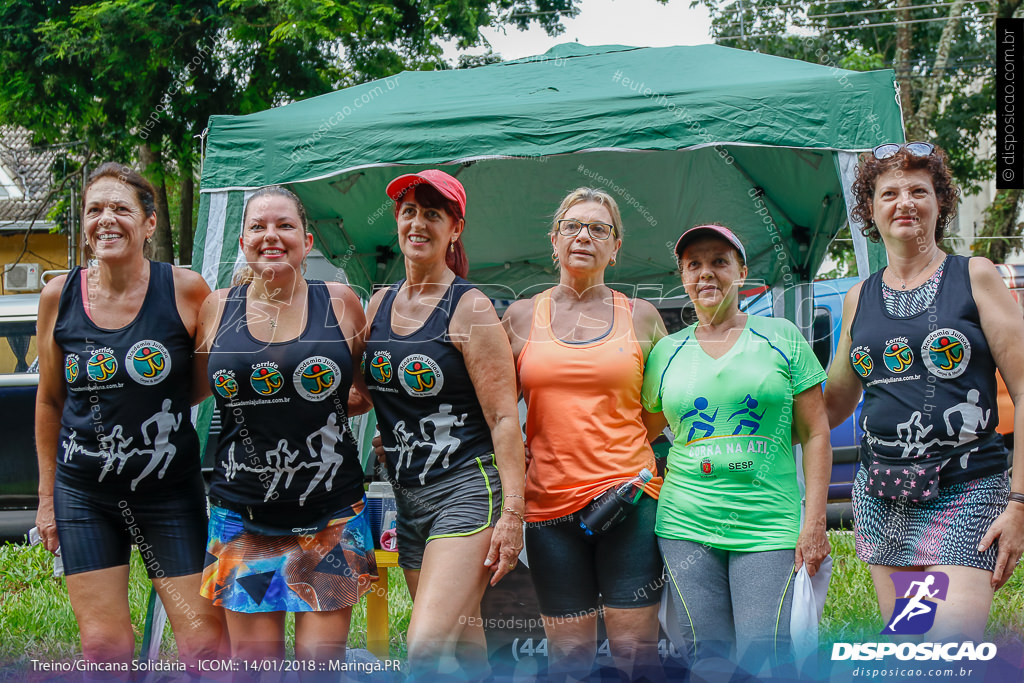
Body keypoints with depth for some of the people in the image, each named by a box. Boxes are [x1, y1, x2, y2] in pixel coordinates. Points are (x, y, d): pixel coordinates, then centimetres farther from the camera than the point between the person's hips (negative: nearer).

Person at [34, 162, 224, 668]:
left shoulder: (185, 289, -8)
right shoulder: (60, 295, -1)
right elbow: (50, 401, 10)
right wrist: (47, 496, 11)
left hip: (170, 491, -2)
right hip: (83, 494, 2)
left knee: (204, 640, -4)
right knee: (103, 646, 2)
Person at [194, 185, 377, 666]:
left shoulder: (340, 304, 2)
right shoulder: (216, 310, 4)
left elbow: (371, 385, 15)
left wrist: (328, 405, -1)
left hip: (331, 517, -1)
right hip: (242, 514, 1)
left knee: (320, 660, 1)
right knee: (254, 660, 4)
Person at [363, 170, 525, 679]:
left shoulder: (470, 308, -8)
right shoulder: (379, 304, 11)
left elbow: (504, 417, -12)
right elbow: (363, 392, 24)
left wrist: (513, 512, -18)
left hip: (466, 489, -7)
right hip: (407, 497, 7)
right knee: (462, 641, 11)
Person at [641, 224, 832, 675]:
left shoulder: (781, 337, 6)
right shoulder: (666, 351, 11)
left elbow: (814, 433, 4)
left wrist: (815, 522, -3)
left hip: (768, 524, -2)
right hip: (687, 525, 2)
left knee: (762, 662, -11)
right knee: (709, 661, 0)